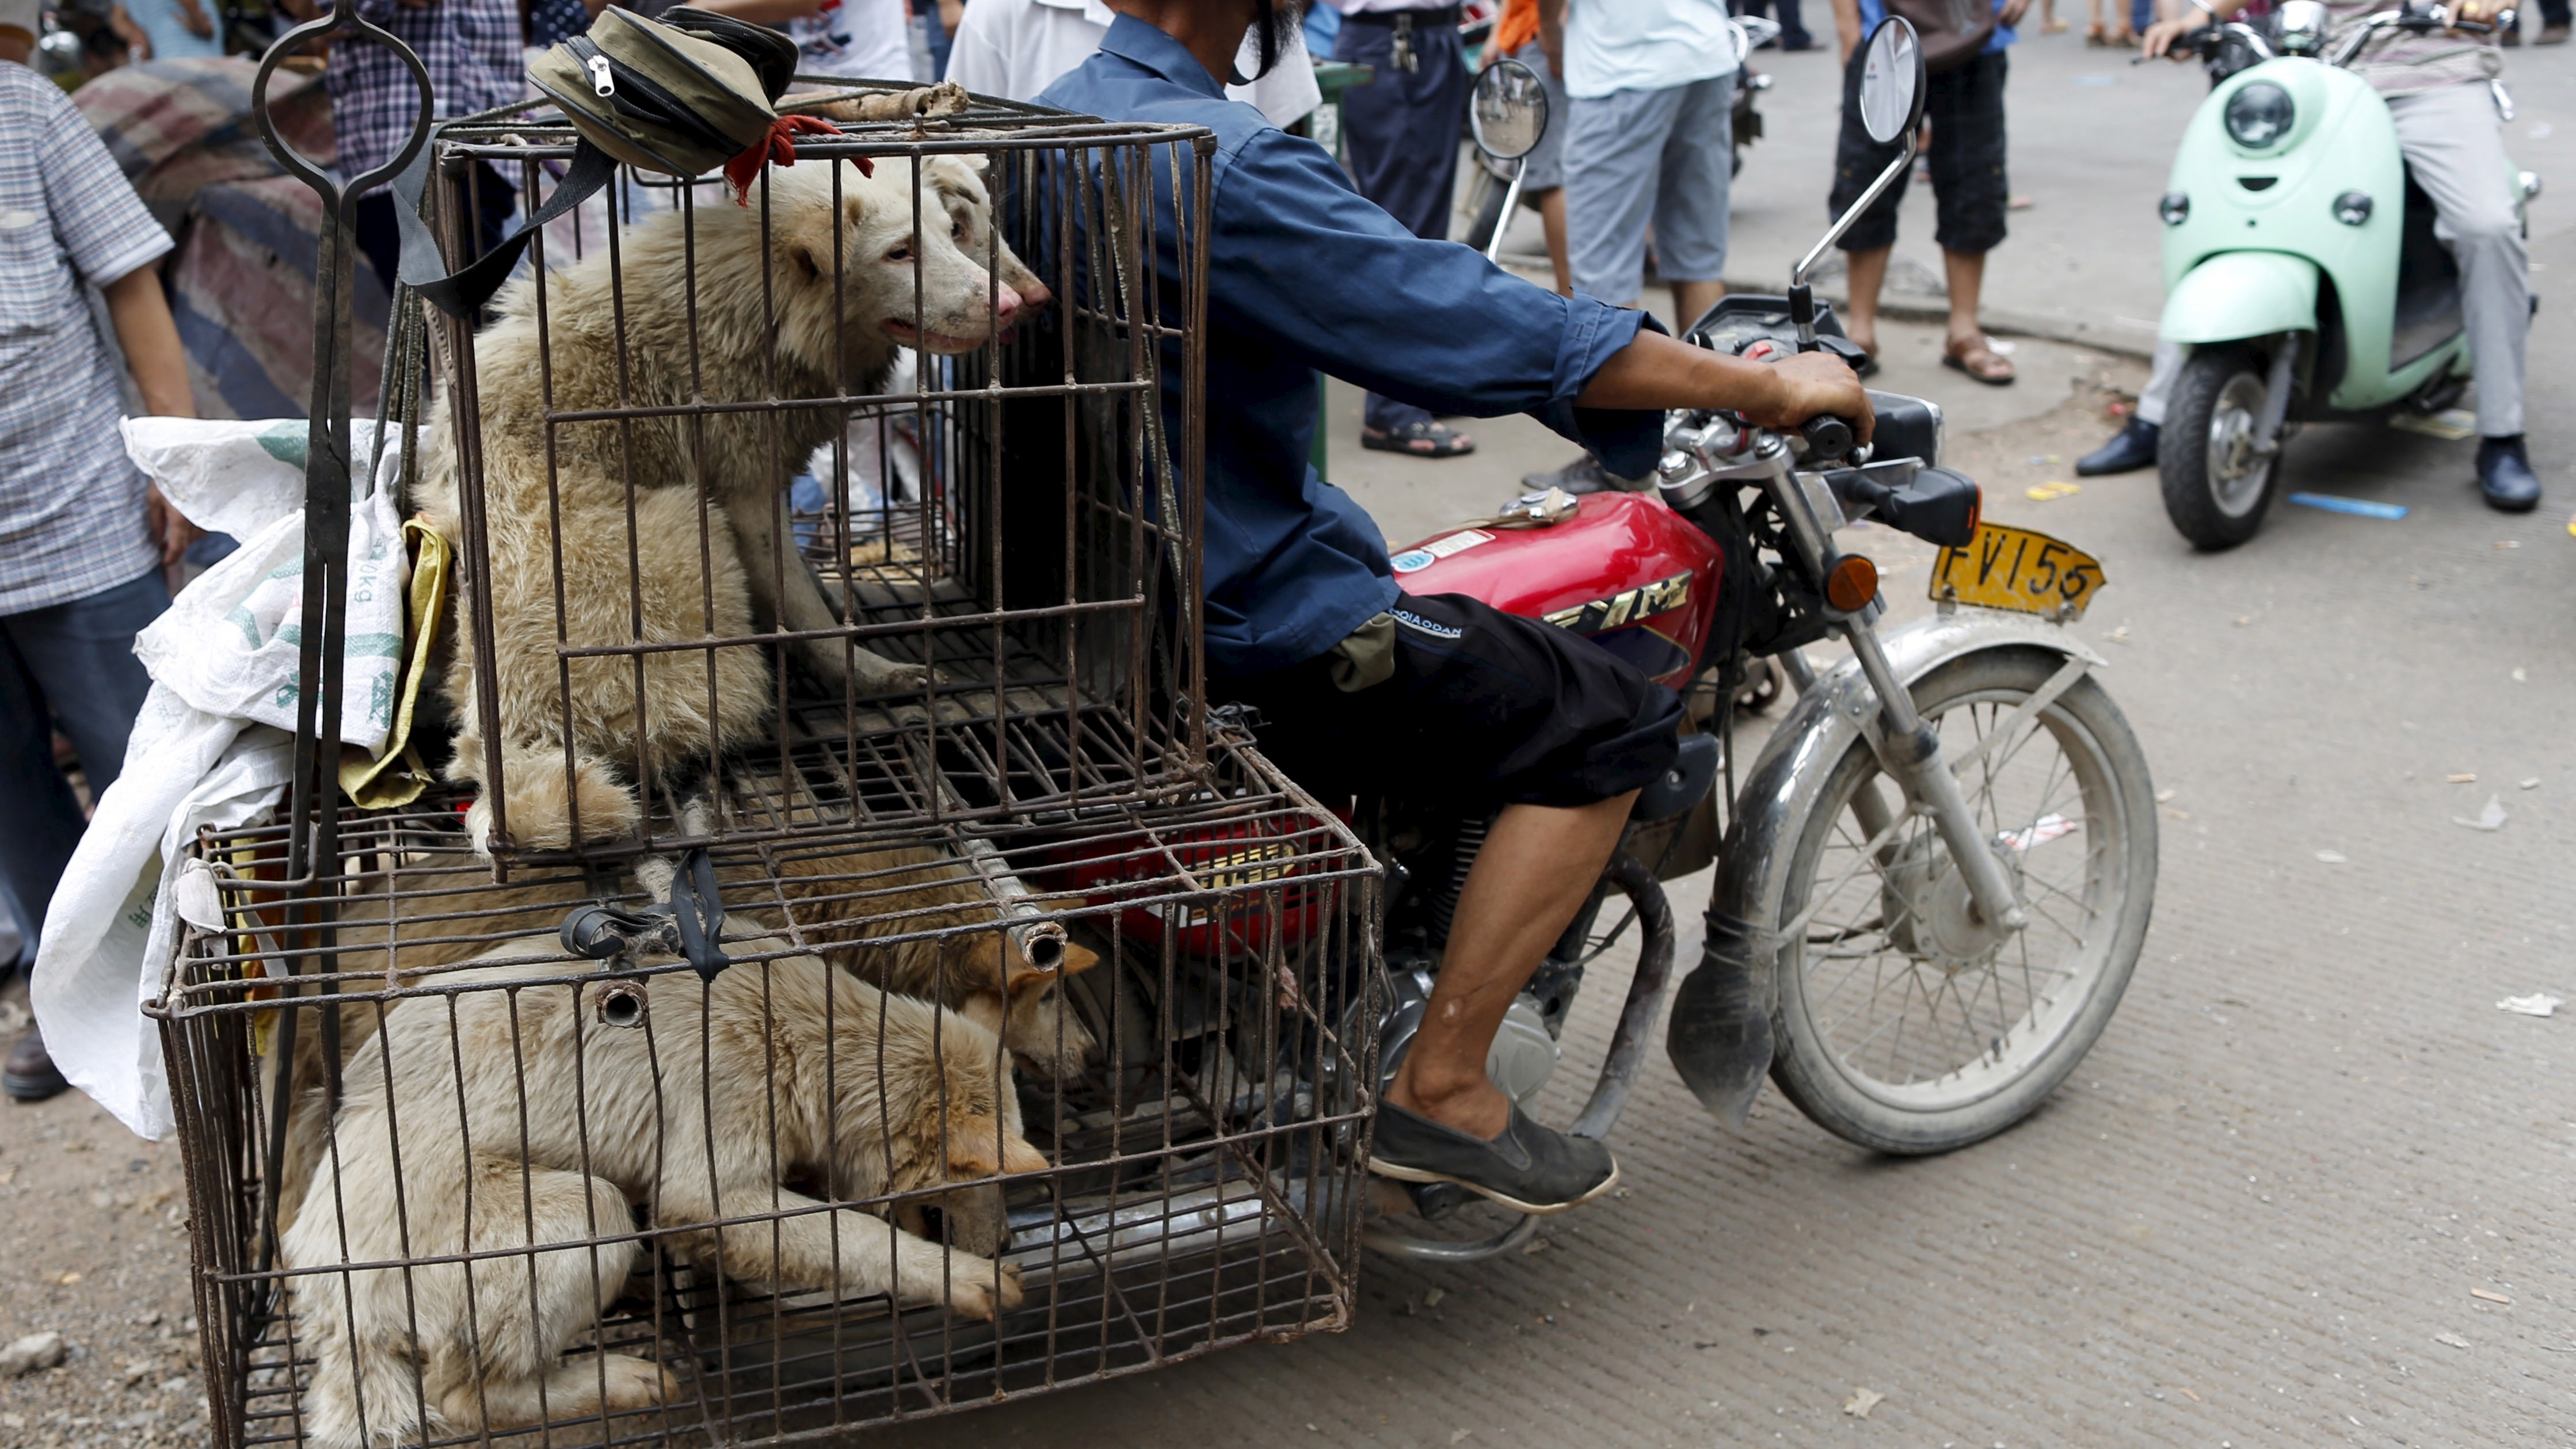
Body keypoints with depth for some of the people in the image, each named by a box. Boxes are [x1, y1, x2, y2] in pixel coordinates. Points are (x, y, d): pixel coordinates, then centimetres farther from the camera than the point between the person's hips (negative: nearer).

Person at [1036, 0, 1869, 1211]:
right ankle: (1440, 1089, 0)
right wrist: (1768, 389, -13)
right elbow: (1485, 334, -24)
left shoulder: (1055, 122, 8)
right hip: (1241, 630, -10)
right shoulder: (1225, 167, -24)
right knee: (1607, 719, -5)